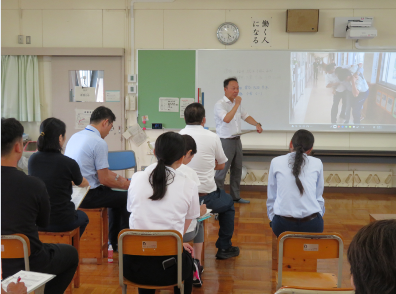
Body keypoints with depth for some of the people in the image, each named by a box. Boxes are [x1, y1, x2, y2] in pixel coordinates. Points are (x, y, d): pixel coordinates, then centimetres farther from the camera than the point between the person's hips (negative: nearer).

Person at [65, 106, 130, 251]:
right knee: (126, 198, 3)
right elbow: (104, 180, -15)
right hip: (88, 196, -10)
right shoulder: (99, 143, -17)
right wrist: (124, 184, 3)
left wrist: (116, 176, 25)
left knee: (115, 195, 26)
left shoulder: (75, 136, 11)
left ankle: (114, 242, 34)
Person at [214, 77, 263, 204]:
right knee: (221, 171, -7)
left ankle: (235, 196, 24)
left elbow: (246, 116, 22)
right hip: (225, 141, -8)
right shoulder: (220, 104, -13)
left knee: (237, 170, 14)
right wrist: (237, 104, -20)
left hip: (236, 140, 8)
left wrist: (257, 124, 6)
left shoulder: (237, 103, 13)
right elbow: (227, 119, -27)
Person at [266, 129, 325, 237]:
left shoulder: (276, 162, 4)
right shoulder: (317, 163, 5)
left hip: (283, 225, 0)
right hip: (312, 226, 0)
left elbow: (271, 198, 10)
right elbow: (318, 197, 12)